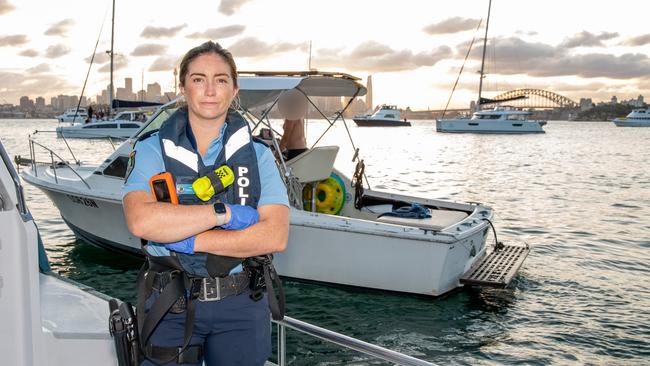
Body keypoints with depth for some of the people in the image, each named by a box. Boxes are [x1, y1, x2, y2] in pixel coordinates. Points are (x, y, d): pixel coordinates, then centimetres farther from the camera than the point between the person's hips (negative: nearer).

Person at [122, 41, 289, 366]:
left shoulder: (258, 155, 0)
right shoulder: (152, 150, -3)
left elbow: (276, 236, -13)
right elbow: (141, 220, -22)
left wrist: (189, 241, -17)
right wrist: (226, 213, -20)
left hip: (241, 305, 2)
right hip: (171, 305, -1)